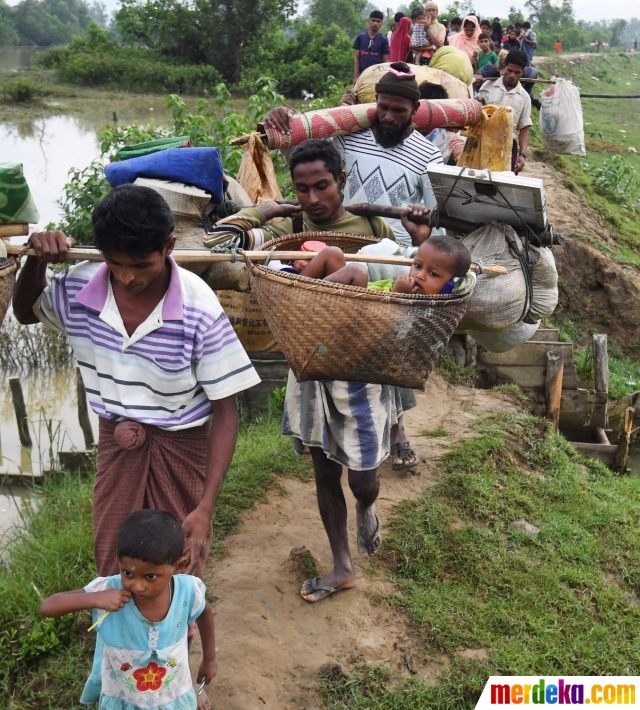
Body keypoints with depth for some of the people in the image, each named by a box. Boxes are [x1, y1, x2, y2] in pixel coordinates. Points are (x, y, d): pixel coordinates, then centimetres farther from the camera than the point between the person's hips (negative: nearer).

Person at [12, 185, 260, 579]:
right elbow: (26, 312, 11)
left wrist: (205, 507, -23)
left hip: (181, 445, -3)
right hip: (116, 442, 3)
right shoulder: (78, 288, -14)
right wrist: (36, 261, -12)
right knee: (113, 572, 12)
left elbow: (225, 410, -18)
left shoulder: (199, 308, -25)